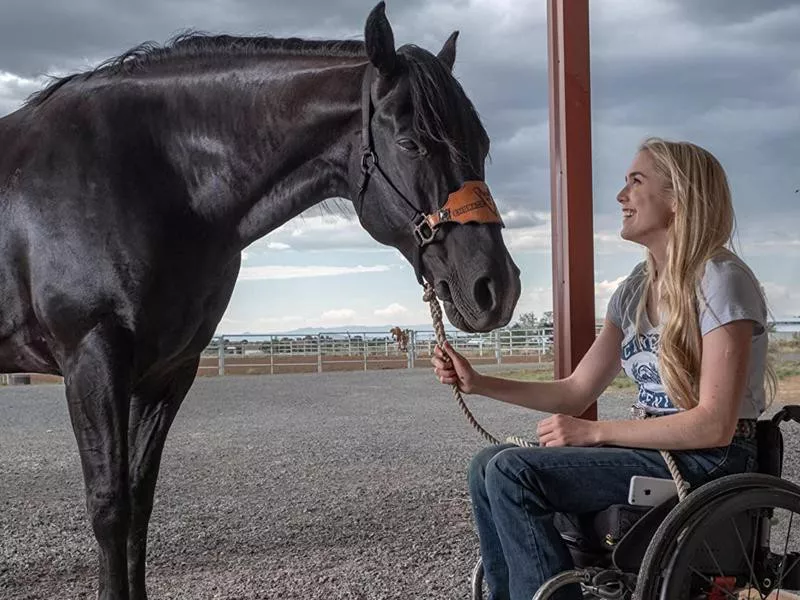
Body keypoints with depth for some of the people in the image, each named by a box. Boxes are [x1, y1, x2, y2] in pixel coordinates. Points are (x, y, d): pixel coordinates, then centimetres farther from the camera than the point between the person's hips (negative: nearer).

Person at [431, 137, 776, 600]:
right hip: (654, 448, 8)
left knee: (512, 471, -20)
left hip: (709, 460, -8)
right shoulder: (636, 290, 11)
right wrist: (478, 383, 5)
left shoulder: (720, 279, -14)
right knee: (488, 464, 2)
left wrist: (594, 432, -18)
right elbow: (577, 392, 13)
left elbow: (714, 425, -20)